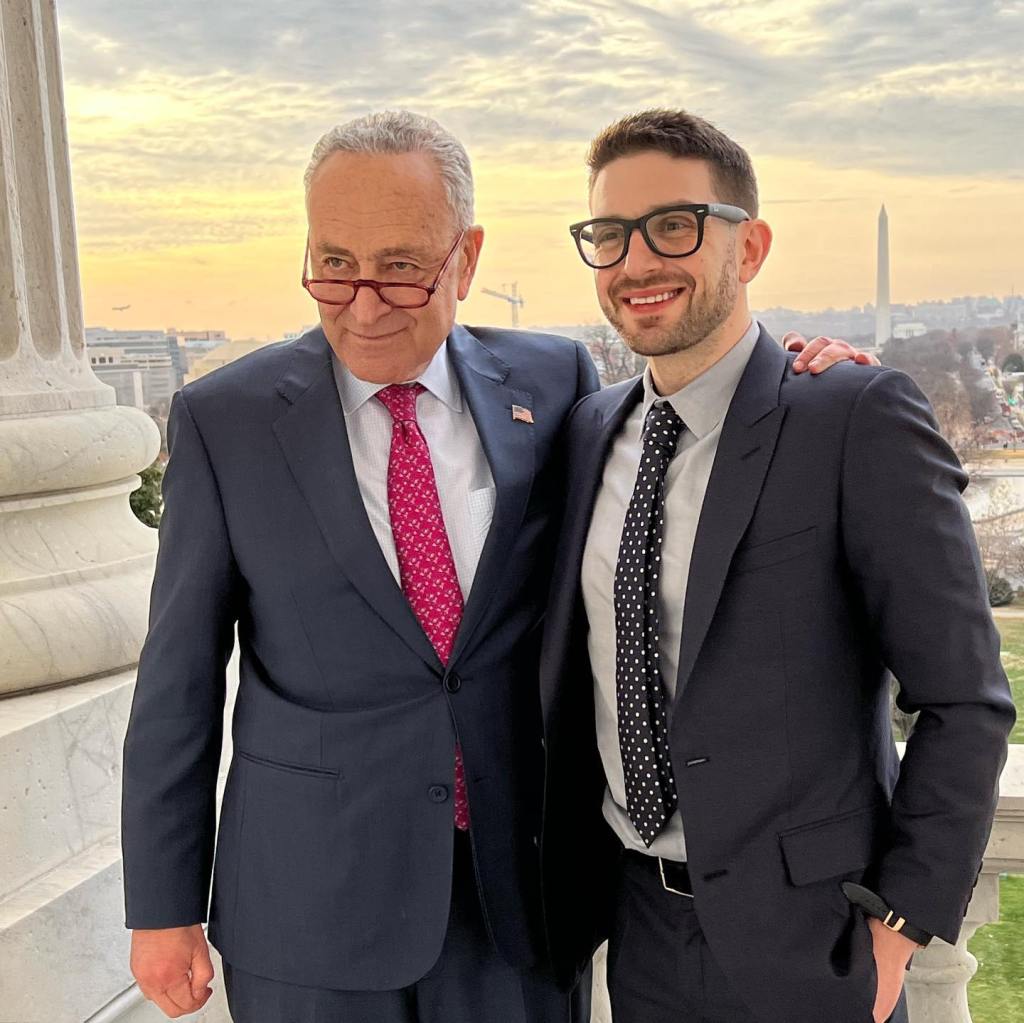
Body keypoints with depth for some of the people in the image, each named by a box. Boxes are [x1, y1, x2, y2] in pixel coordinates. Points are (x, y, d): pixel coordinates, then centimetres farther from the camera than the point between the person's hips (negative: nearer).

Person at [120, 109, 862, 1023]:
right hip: (309, 906, -1)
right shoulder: (223, 420, -7)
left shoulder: (552, 380, -1)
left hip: (521, 882, 2)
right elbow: (179, 680, -3)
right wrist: (162, 908, 0)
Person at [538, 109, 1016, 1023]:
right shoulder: (591, 431, 3)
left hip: (799, 946, -4)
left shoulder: (860, 420, -14)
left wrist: (900, 922, -12)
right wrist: (566, 870, 7)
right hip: (638, 922, 5)